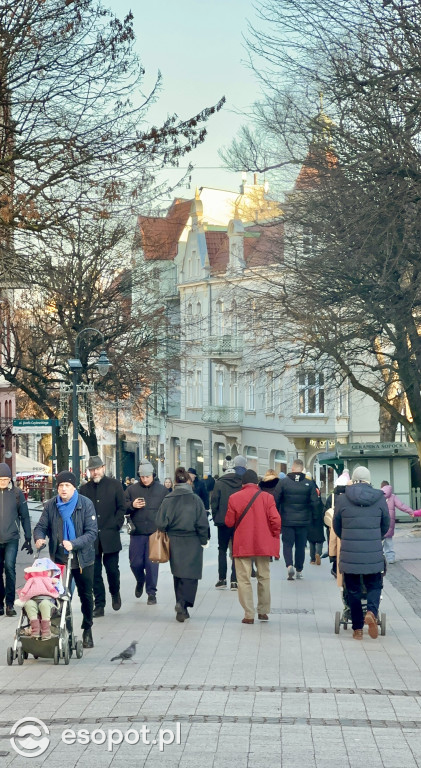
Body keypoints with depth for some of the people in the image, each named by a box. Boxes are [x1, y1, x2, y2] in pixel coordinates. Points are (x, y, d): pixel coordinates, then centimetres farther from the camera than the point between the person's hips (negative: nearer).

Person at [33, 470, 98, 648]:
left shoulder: (85, 504, -9)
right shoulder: (51, 505, -2)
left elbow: (92, 532, -14)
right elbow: (41, 526, 2)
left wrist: (73, 544, -29)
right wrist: (39, 538, -22)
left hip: (83, 559, -1)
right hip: (58, 559, 1)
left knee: (86, 595, 11)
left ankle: (87, 630, 27)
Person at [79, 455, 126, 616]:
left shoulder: (114, 485, 4)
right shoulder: (84, 489, 9)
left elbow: (122, 508, 4)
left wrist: (115, 526, -5)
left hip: (110, 536, -2)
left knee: (112, 569, 1)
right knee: (95, 572, 2)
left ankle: (115, 593, 29)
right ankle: (99, 605, 8)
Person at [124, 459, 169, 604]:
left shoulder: (162, 490, 4)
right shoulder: (132, 490, 5)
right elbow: (122, 508, 5)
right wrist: (132, 505, -15)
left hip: (155, 533, -1)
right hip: (137, 533, 1)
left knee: (152, 563, -1)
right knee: (135, 563, 5)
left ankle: (151, 593, 10)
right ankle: (140, 581, 36)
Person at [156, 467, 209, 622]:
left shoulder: (168, 500, -4)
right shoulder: (195, 499, -9)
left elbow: (160, 523, -5)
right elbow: (202, 523, -10)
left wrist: (168, 534, 11)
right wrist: (203, 540, 3)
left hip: (174, 543, 3)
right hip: (192, 543, -3)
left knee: (178, 575, 14)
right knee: (190, 575, 2)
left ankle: (181, 609, 19)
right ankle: (183, 602, -20)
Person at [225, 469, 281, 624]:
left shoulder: (234, 498, -4)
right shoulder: (267, 497, -3)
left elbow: (229, 522, 1)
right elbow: (276, 520, -8)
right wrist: (274, 537, 7)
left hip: (242, 545, -1)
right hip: (263, 544, 1)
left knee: (244, 579, 2)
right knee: (264, 578, 14)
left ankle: (249, 615, -2)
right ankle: (263, 611, 19)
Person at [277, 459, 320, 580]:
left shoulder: (283, 482, -6)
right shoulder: (309, 483, -3)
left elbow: (276, 501, -2)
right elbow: (315, 502, -3)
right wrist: (314, 516, 10)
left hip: (287, 520, -1)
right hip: (303, 520, 1)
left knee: (287, 544, 5)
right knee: (300, 545, 12)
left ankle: (289, 565, -18)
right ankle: (299, 570, 19)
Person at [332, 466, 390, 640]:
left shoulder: (342, 500, -3)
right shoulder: (380, 499, -1)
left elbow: (336, 527, 9)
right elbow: (386, 525, 11)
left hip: (349, 554, 0)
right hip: (373, 554, 0)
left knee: (353, 590, 10)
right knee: (374, 586, 13)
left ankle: (357, 629, 12)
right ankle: (371, 611, -16)